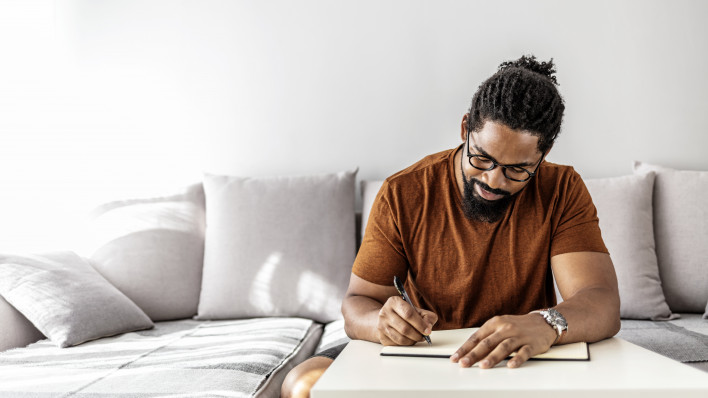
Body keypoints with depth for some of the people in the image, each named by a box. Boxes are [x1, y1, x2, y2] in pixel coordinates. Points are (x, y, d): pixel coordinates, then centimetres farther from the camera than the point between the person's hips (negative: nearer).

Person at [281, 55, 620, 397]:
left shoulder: (562, 192, -10)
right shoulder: (402, 195, -10)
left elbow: (603, 307, -20)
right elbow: (358, 304, -7)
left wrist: (546, 324, -44)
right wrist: (382, 322, -32)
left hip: (523, 362, 0)